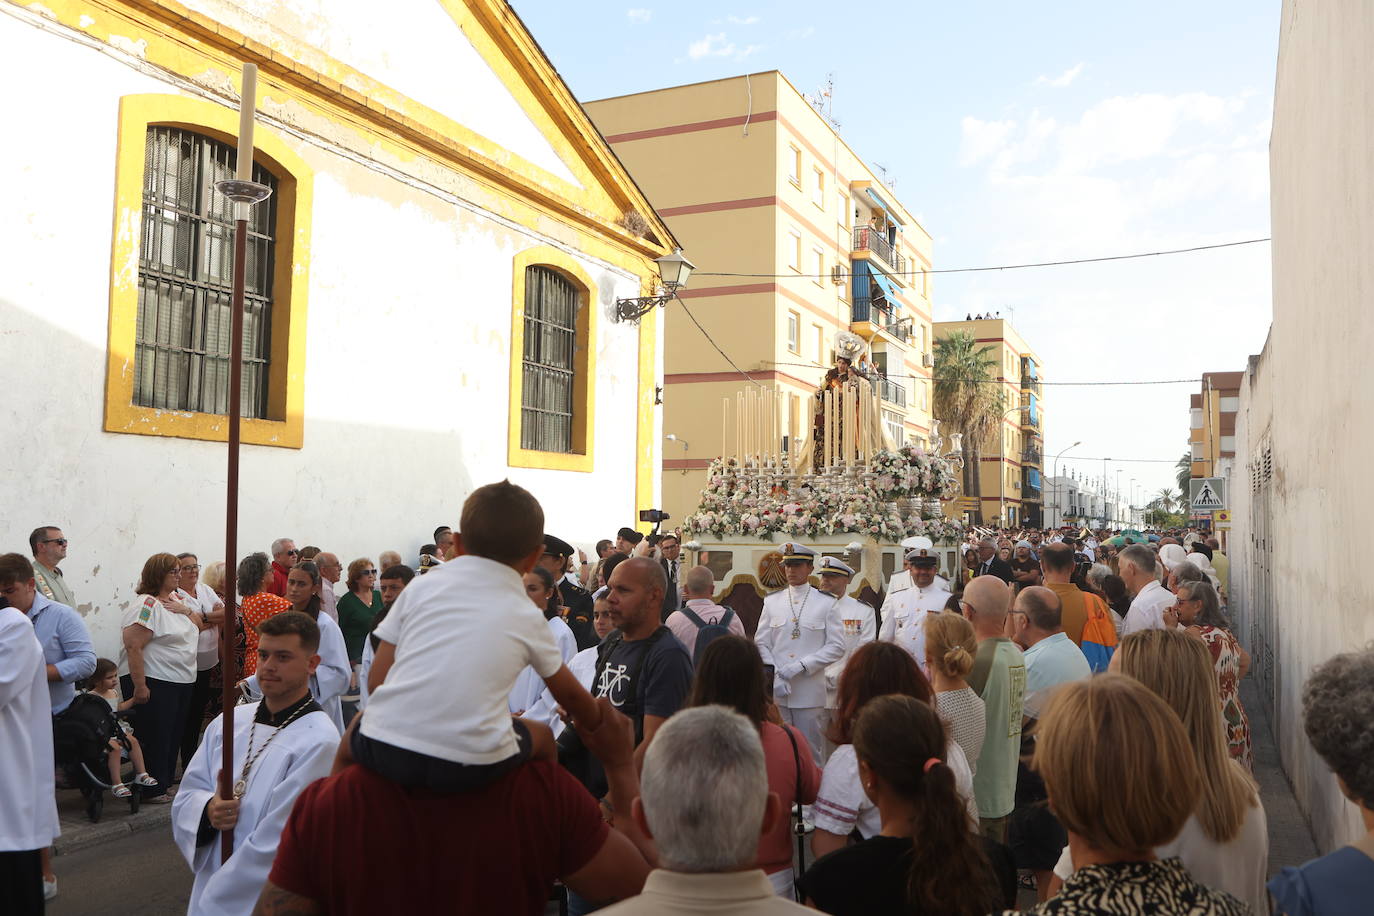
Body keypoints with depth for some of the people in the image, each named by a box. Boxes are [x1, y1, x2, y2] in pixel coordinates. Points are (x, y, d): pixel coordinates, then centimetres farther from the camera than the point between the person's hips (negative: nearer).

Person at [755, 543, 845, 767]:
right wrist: (776, 678, -7)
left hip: (810, 693, -2)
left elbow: (836, 646, -3)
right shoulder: (771, 602, 8)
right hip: (776, 692, 2)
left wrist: (801, 666, -12)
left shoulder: (826, 604, 2)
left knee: (810, 753, 4)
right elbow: (761, 644, 7)